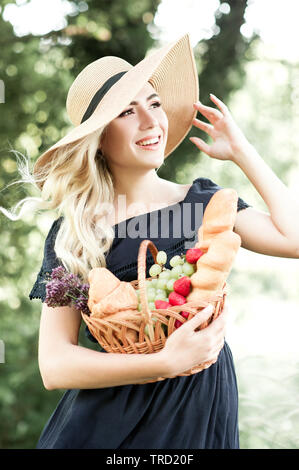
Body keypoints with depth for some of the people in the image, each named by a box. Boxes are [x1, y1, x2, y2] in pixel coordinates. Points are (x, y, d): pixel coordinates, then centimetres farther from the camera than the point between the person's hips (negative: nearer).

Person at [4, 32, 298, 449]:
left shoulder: (204, 200, 1)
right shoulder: (70, 233, -4)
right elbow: (54, 366, -11)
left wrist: (240, 151, -3)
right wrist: (165, 363, -23)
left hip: (199, 414, 2)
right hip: (109, 421, -1)